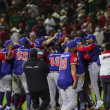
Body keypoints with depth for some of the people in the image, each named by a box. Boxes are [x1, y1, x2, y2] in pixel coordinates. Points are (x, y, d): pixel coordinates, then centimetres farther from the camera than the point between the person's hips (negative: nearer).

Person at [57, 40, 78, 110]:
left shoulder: (63, 55, 18)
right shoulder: (73, 55, -4)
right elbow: (73, 68, -15)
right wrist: (75, 81, -22)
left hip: (60, 80, 8)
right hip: (69, 81, -8)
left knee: (65, 103, 9)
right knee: (73, 102, -8)